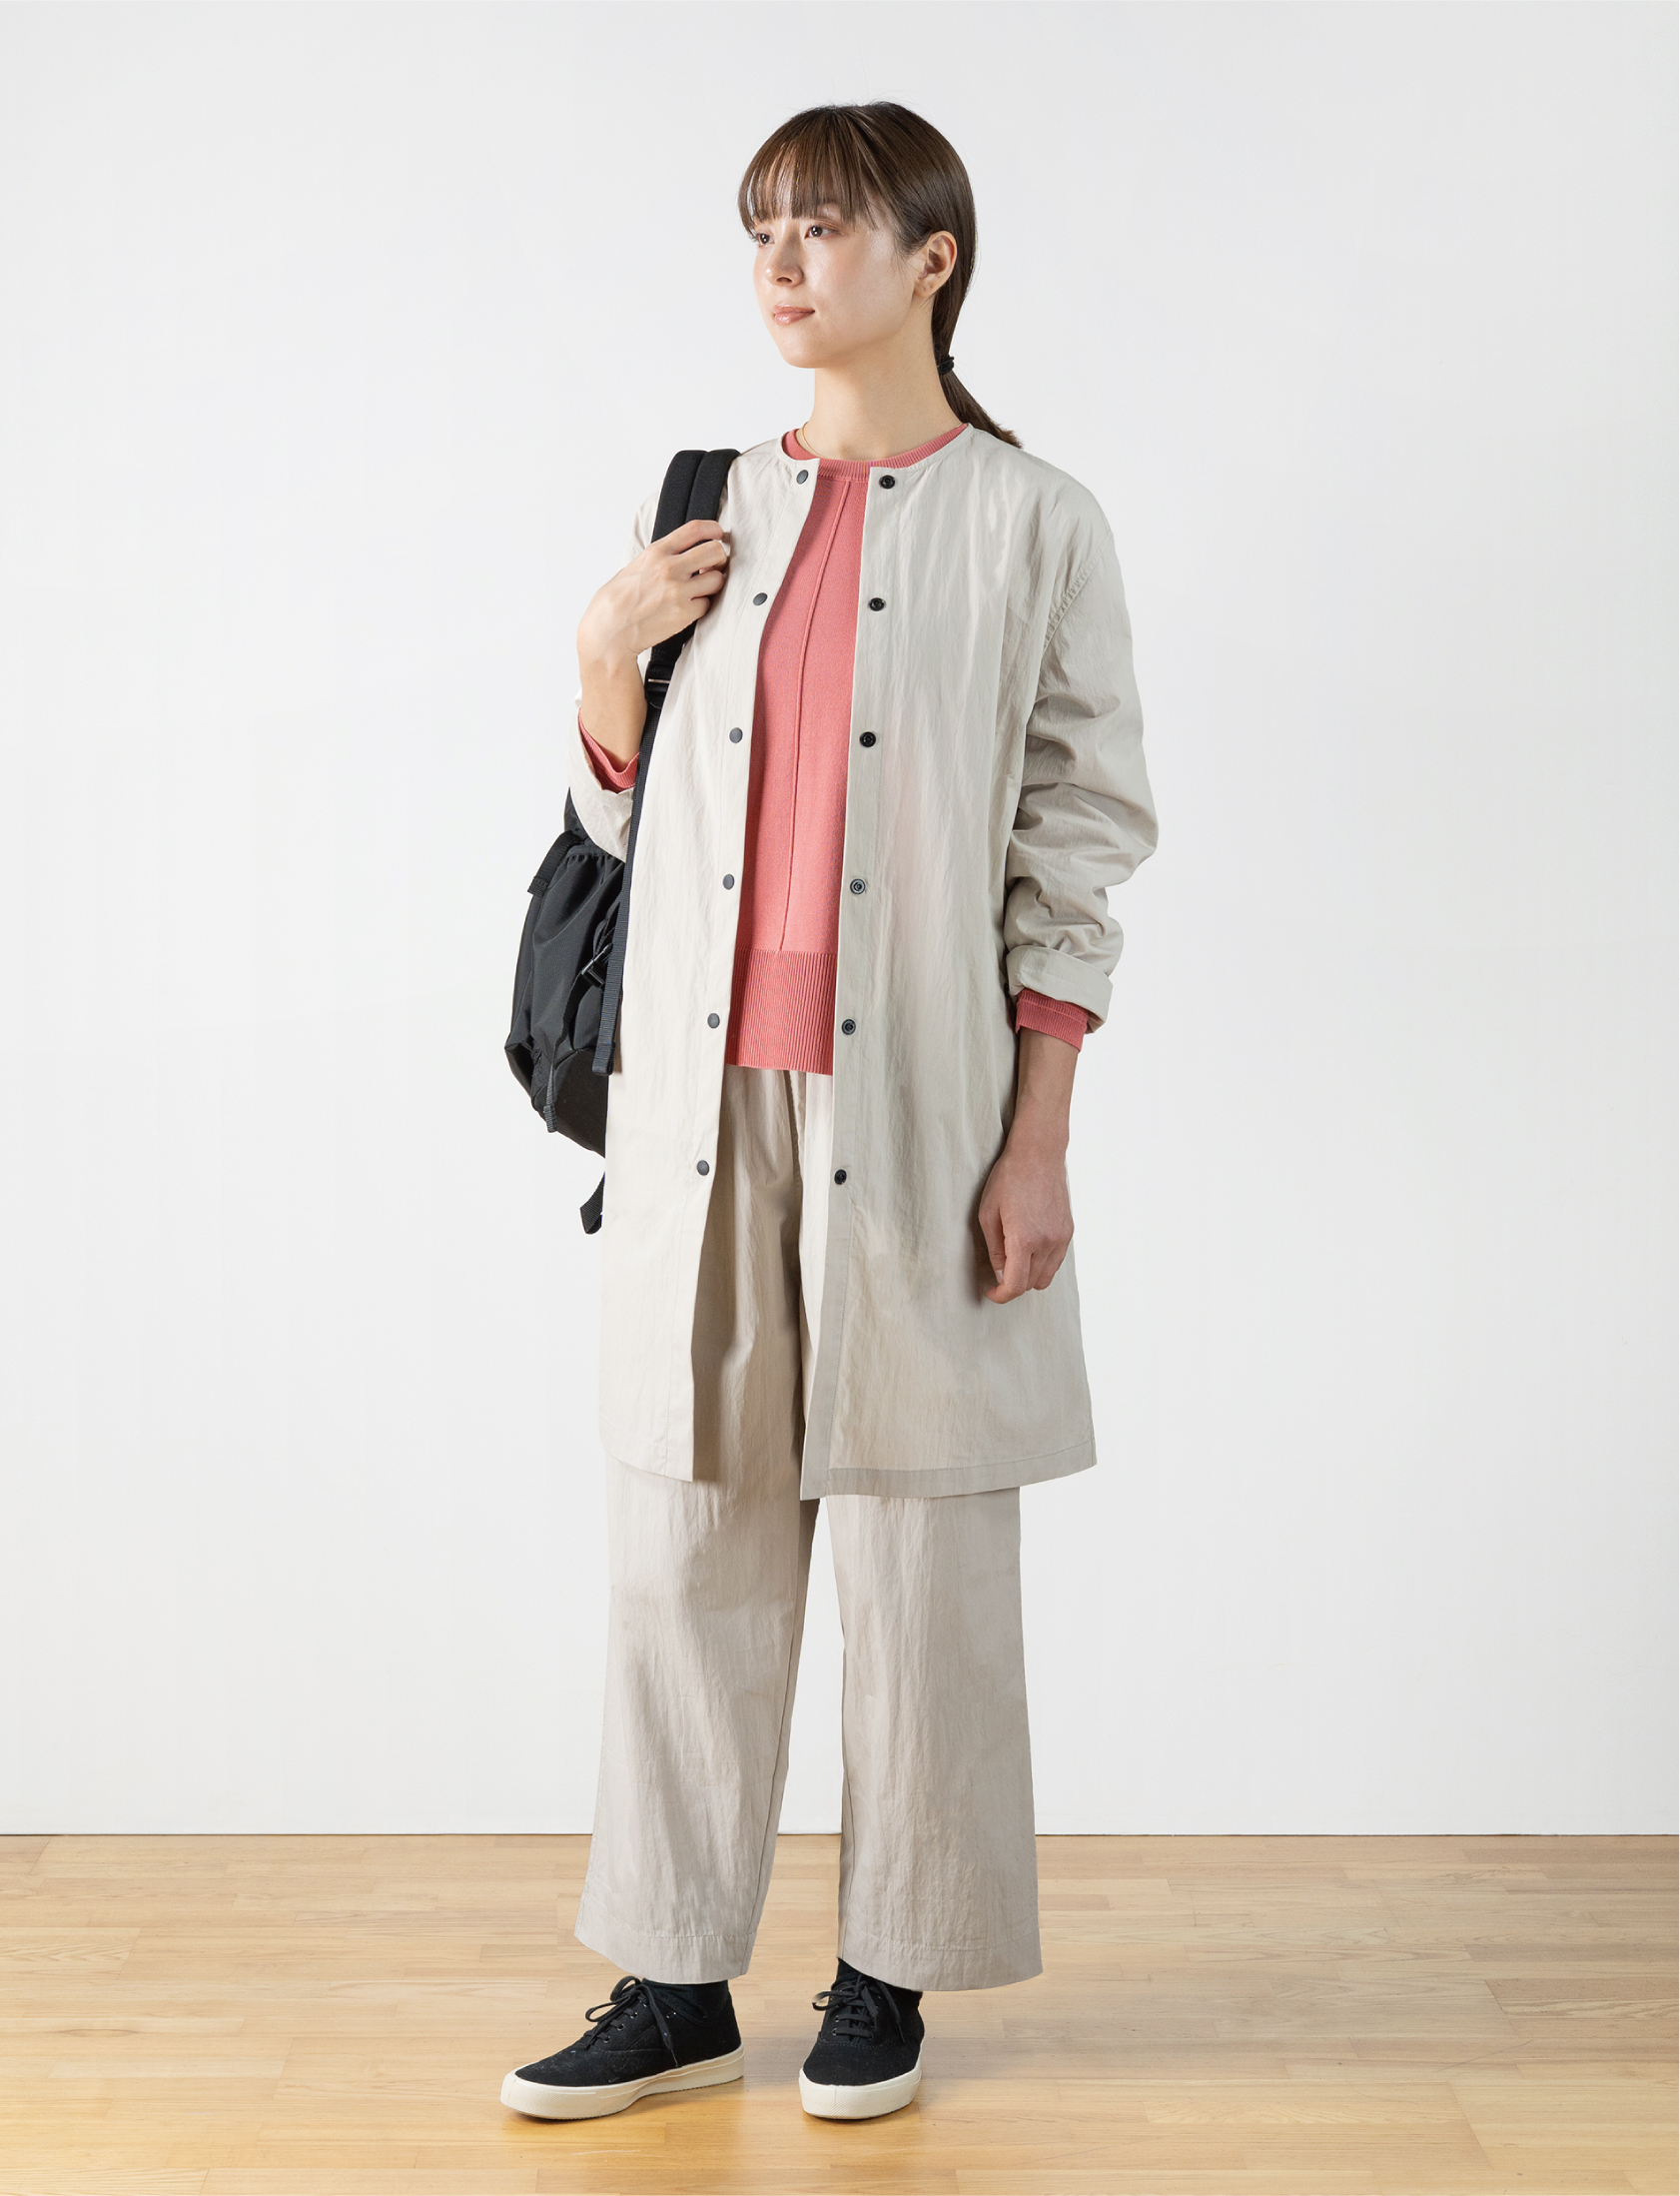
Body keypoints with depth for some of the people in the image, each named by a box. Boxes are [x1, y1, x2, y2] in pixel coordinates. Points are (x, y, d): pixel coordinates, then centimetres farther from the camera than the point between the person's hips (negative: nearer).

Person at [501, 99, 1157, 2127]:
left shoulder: (1031, 526, 1)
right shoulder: (708, 513, 12)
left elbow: (1079, 846, -2)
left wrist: (1040, 1143, -8)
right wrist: (603, 656, -1)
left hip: (916, 1109, -4)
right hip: (706, 1109, 4)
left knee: (918, 1553, 3)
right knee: (683, 1547, 6)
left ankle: (890, 1973, 18)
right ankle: (676, 1982, 18)